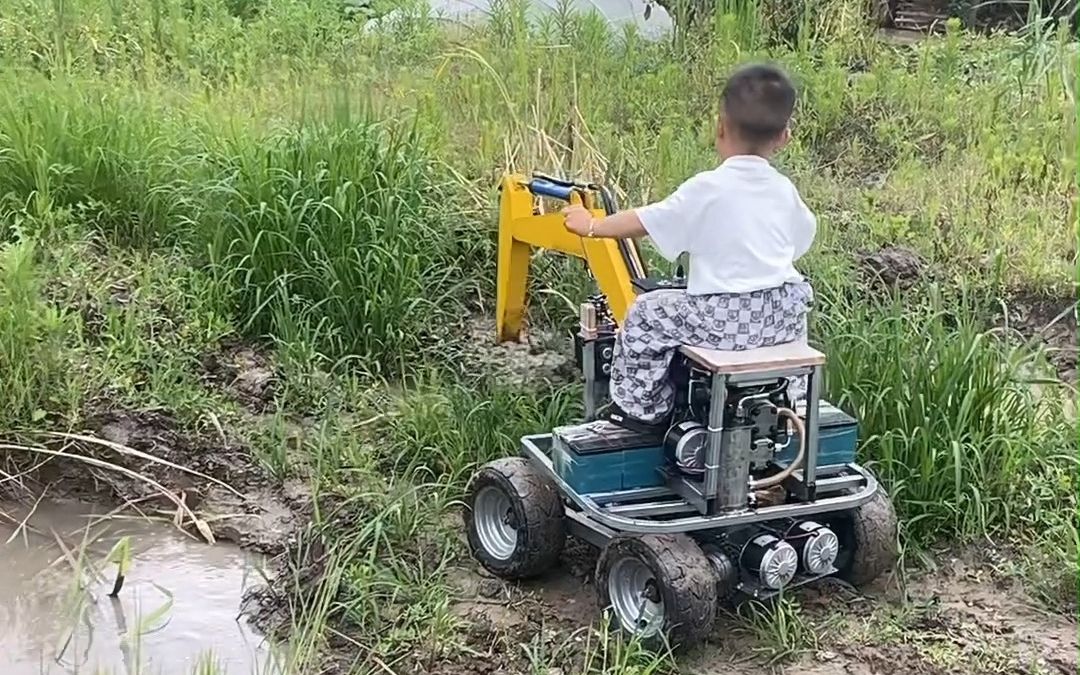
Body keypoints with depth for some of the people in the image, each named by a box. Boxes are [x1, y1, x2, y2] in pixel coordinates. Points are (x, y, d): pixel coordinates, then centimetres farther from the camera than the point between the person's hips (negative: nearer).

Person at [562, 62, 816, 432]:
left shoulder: (707, 189, -11)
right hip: (783, 317, 6)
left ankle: (641, 407, 17)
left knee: (645, 314, 10)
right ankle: (790, 398, 48)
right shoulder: (784, 191, 6)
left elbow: (644, 221, -5)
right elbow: (802, 238, 23)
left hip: (724, 319, -6)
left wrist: (592, 226, 8)